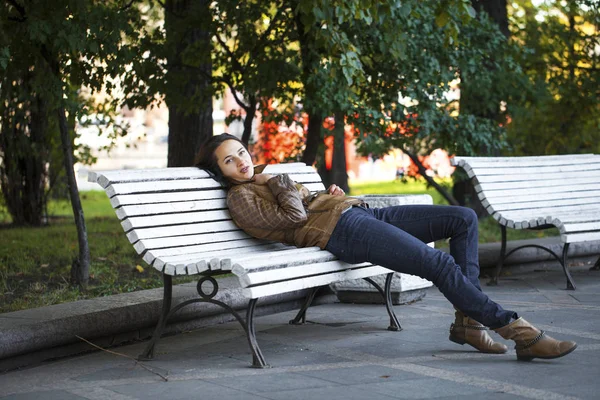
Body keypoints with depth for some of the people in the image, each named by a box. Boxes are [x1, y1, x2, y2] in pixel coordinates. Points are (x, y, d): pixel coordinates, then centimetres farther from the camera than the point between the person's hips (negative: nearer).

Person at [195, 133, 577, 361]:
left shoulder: (268, 178, 27)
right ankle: (517, 331, -18)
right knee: (440, 262, -25)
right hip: (339, 230, -10)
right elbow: (294, 219, -12)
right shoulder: (240, 196, 1)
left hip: (359, 212, 10)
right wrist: (281, 184, 1)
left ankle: (469, 320, -6)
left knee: (464, 217, 0)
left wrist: (328, 194, 16)